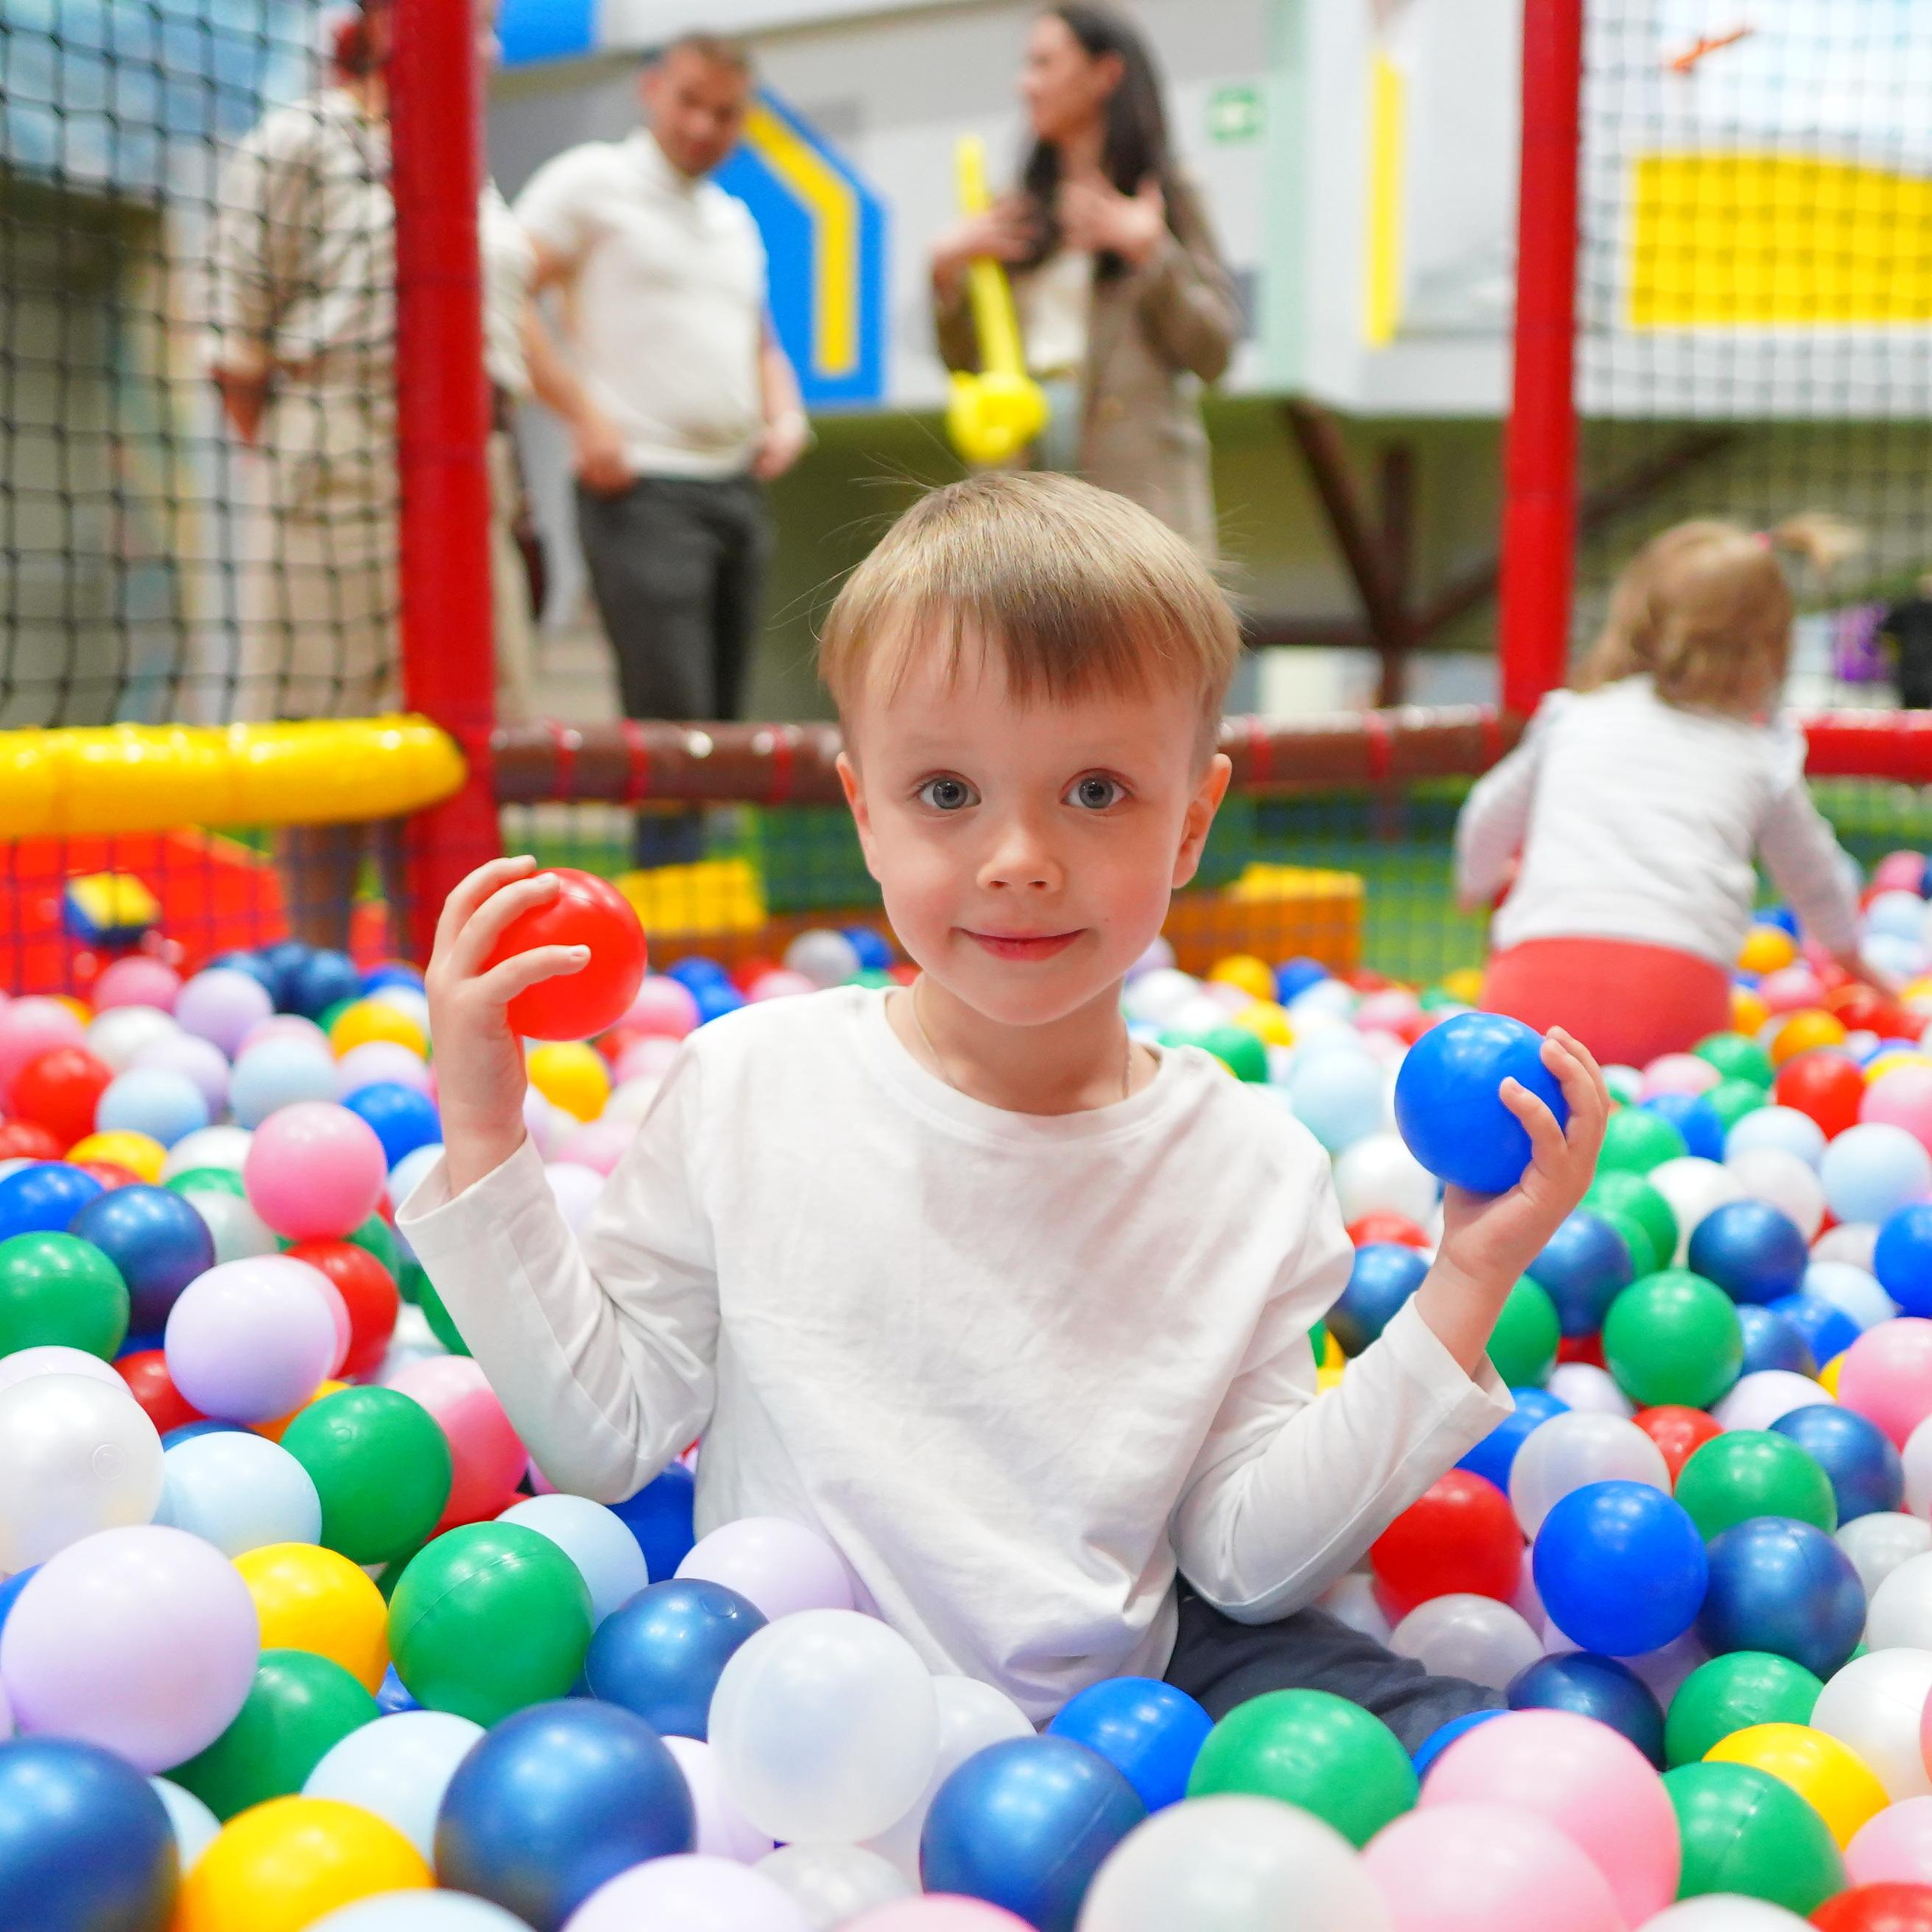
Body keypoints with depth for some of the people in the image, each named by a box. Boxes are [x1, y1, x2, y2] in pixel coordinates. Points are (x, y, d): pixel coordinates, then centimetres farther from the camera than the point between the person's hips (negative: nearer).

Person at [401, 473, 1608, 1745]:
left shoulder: (1254, 1170, -2)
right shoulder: (747, 1085, -3)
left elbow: (1247, 1559, -2)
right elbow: (600, 1438, 1)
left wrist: (1466, 1289, -8)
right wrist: (484, 1142, -6)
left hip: (1121, 1685, -1)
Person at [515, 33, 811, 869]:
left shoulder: (735, 220, 22)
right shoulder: (589, 182, 0)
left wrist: (785, 414, 10)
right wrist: (583, 413, -14)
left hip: (737, 488, 7)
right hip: (641, 488, -7)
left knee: (719, 726, 8)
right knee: (672, 721, -13)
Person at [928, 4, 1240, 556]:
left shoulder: (1167, 197, 7)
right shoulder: (1022, 209, 18)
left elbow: (1212, 353, -3)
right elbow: (963, 360, 17)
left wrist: (1150, 252, -12)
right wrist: (947, 270, 2)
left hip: (1133, 483, -4)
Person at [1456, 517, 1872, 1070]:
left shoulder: (1573, 718, 23)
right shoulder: (1763, 755, 22)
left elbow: (1489, 821, 36)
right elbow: (1815, 879, 39)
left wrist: (1478, 881, 60)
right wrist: (1848, 956, 59)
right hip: (1678, 981, -1)